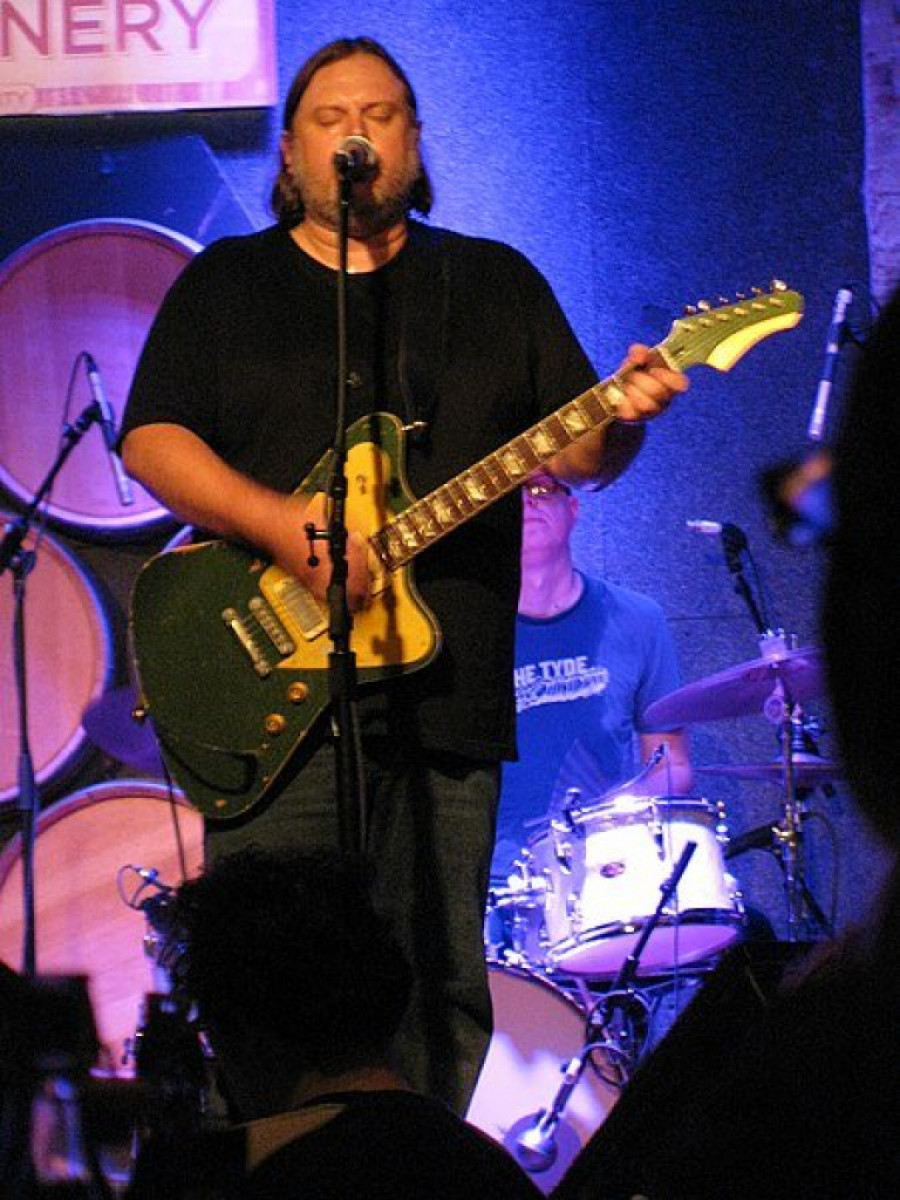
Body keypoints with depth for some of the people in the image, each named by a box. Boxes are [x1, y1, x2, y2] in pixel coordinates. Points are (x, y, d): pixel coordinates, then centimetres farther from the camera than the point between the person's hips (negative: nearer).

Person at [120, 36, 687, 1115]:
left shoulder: (497, 285, 16)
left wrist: (620, 419, -13)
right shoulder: (223, 285, 12)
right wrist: (286, 525, -15)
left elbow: (575, 456, 11)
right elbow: (152, 440, 0)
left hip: (445, 695, 2)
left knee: (438, 984, 1)